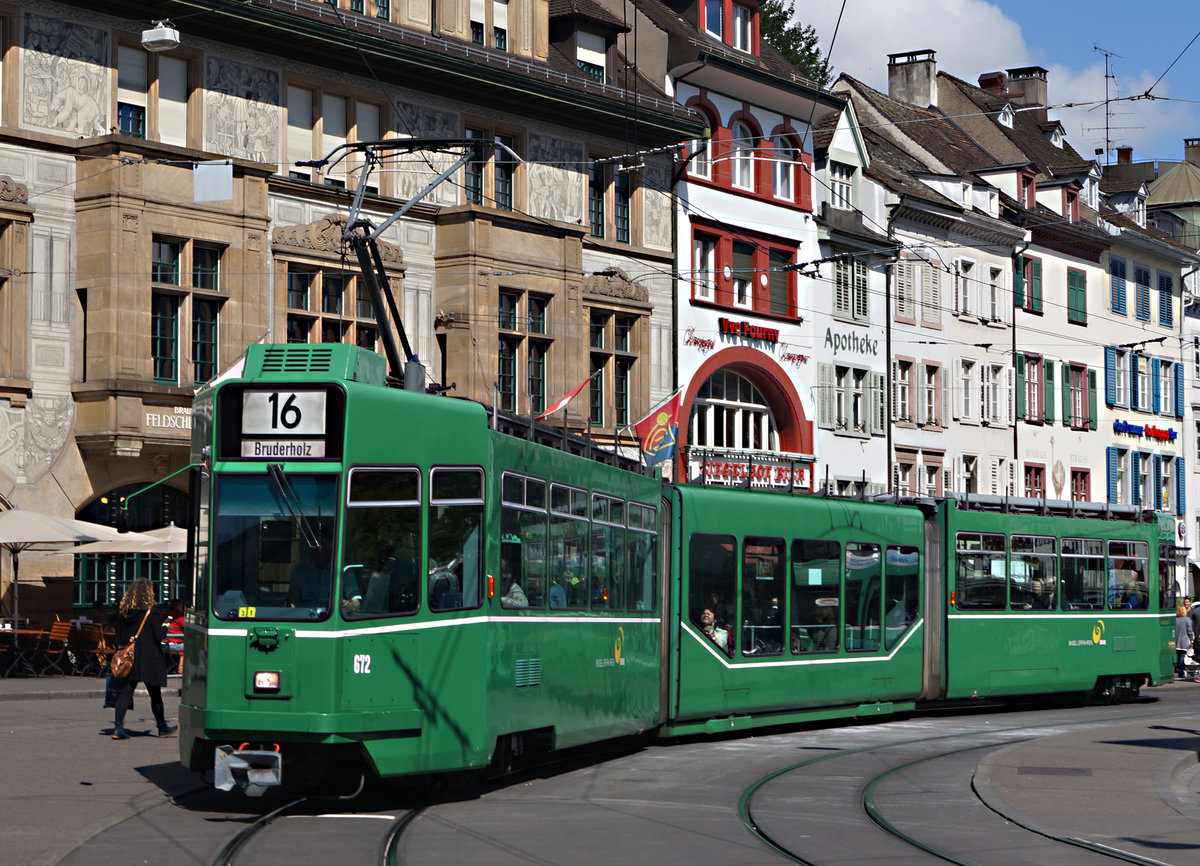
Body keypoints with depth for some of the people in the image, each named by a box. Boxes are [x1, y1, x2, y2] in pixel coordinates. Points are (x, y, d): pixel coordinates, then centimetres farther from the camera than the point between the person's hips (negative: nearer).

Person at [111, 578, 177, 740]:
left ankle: (118, 727, -7)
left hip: (129, 660, 4)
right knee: (155, 695, 9)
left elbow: (118, 635, 9)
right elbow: (159, 635, -11)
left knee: (126, 692, 3)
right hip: (148, 659, -4)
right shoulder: (149, 612, -12)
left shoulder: (123, 612, 2)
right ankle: (162, 727, 21)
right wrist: (164, 628, 8)